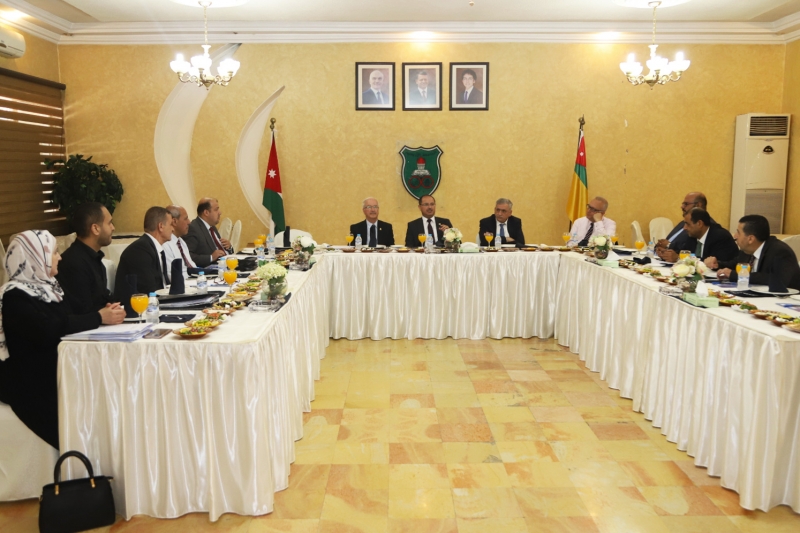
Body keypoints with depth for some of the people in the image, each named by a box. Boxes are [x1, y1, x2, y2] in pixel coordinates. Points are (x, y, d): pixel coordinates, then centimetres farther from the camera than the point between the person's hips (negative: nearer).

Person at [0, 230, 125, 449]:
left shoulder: (49, 285, 13)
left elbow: (69, 321, 7)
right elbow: (49, 331, -26)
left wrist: (103, 313, -11)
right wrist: (99, 318, -20)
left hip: (56, 370, 7)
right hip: (30, 383, -7)